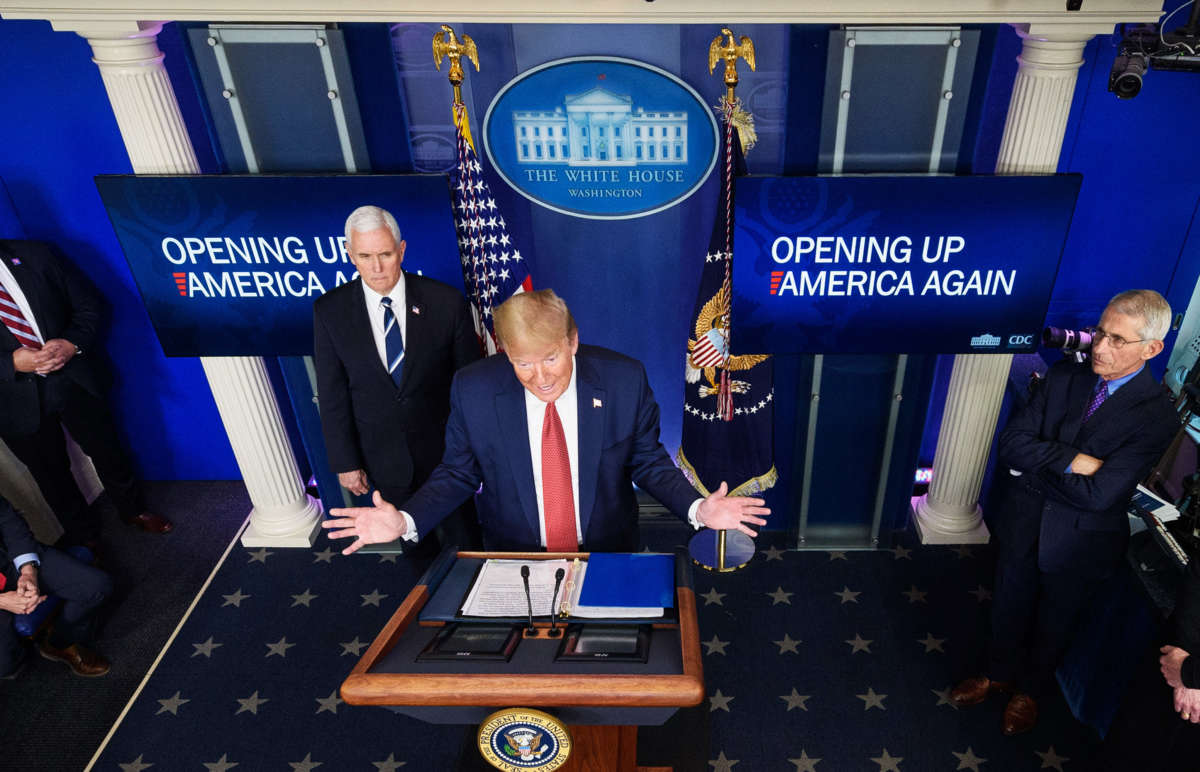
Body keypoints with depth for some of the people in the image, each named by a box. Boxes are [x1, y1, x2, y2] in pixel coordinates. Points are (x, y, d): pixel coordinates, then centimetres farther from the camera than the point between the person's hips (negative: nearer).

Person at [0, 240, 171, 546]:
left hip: (73, 378, 1)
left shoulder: (33, 254, -5)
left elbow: (87, 303, 0)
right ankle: (81, 535, 38)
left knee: (107, 450, 16)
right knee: (50, 472, 17)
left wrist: (73, 342, -15)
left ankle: (133, 509, 41)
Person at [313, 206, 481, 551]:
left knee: (464, 540, 18)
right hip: (383, 463, 1)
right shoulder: (330, 311, -8)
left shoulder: (446, 302, -13)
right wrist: (345, 463, -2)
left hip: (445, 452, 0)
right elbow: (332, 394, -2)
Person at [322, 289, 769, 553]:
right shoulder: (472, 390, -14)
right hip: (512, 561, 1)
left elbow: (648, 463, -5)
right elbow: (459, 473, -3)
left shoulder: (624, 380, -16)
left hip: (608, 557, 0)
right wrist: (406, 521, -17)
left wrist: (697, 509, -20)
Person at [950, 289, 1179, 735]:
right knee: (1009, 608, 23)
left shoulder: (1156, 417, -21)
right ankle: (999, 673, 49)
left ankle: (1030, 690, 49)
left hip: (1077, 542, -3)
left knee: (1053, 623, 22)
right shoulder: (1065, 376, -9)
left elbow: (1097, 494, -26)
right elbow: (1011, 441, -14)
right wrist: (1070, 460, -27)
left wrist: (1035, 463, -18)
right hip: (1021, 521, 3)